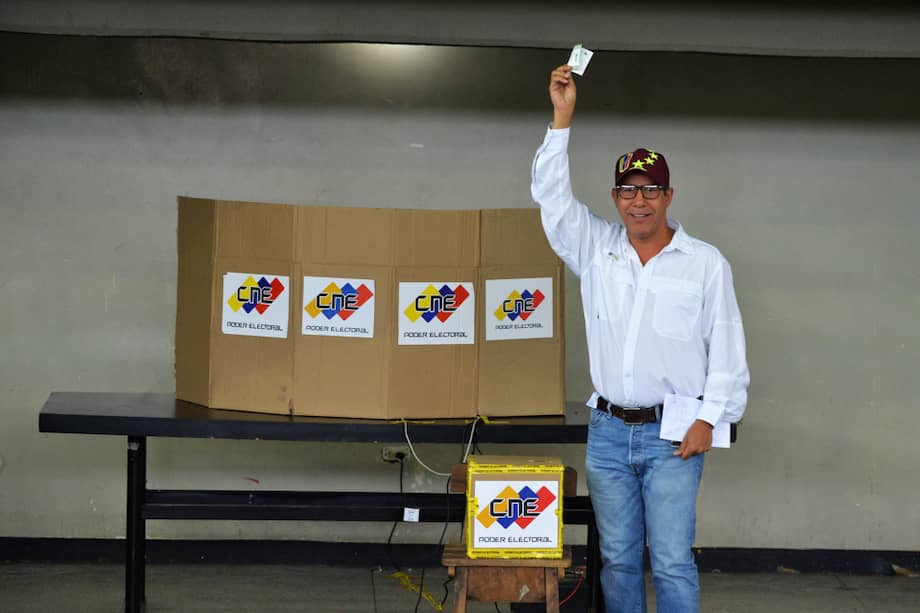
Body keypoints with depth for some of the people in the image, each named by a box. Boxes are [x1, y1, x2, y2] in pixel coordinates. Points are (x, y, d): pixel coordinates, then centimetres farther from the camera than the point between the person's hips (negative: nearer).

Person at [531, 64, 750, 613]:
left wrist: (709, 419, -8)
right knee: (618, 558, 9)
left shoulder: (705, 263, 0)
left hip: (673, 433, -3)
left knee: (673, 562, -5)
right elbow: (552, 196, -2)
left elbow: (727, 347, 0)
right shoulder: (596, 249, 7)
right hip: (608, 430, 3)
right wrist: (562, 117, -9)